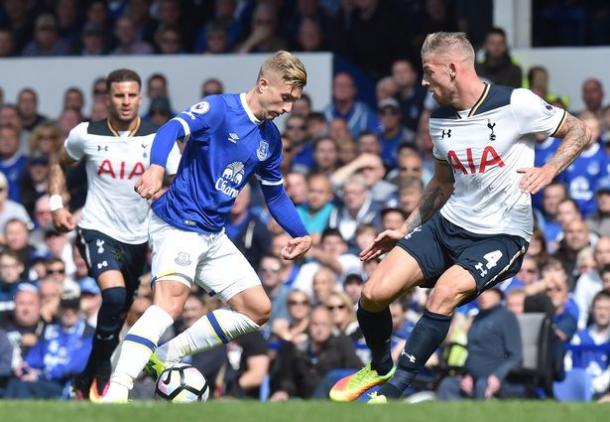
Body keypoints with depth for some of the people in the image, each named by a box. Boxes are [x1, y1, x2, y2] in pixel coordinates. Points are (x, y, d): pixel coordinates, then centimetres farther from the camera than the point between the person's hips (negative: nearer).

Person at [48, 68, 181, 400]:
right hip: (98, 231, -3)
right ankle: (102, 376, -13)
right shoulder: (85, 135, -4)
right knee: (114, 295, -28)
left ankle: (87, 383, 31)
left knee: (117, 317, 12)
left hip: (137, 237, 3)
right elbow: (60, 165, 16)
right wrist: (57, 204, 3)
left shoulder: (157, 139, -5)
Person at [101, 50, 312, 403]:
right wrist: (157, 168, -49)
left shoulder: (271, 139, 11)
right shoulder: (219, 109, -12)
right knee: (171, 301, -29)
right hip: (179, 224, -9)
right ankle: (115, 394, -37)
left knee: (258, 310, 7)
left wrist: (302, 235, 8)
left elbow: (275, 194, 23)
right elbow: (174, 129, -29)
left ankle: (165, 358, 11)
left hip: (215, 235, 9)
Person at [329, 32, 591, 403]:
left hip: (502, 235, -6)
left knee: (446, 291, -31)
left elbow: (579, 132, -3)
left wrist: (549, 170, -20)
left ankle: (390, 394, -21)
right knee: (374, 293, -10)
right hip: (448, 224, 6)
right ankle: (380, 367, 21)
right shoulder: (440, 120, 5)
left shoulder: (515, 105, -14)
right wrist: (405, 231, 17)